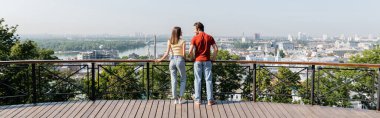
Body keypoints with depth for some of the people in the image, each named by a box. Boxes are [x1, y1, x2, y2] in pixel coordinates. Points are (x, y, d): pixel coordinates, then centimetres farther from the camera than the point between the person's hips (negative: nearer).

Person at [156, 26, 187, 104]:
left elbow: (167, 53, -2)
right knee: (183, 80, 12)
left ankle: (175, 99, 11)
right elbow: (183, 54, -7)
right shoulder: (182, 41, -4)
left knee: (173, 80, 8)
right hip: (180, 60, -3)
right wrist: (185, 59, 13)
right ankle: (180, 98, 8)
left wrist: (160, 59, 9)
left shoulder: (170, 41, 4)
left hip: (172, 60, 3)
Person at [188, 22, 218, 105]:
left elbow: (190, 51, -12)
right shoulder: (209, 37, 3)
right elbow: (216, 49, -3)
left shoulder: (195, 38, -4)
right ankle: (210, 100, 7)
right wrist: (213, 58, 9)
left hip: (198, 61, -1)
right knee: (208, 80, 5)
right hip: (207, 61, 1)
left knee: (197, 80, 6)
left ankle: (197, 100, 9)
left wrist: (192, 58, 7)